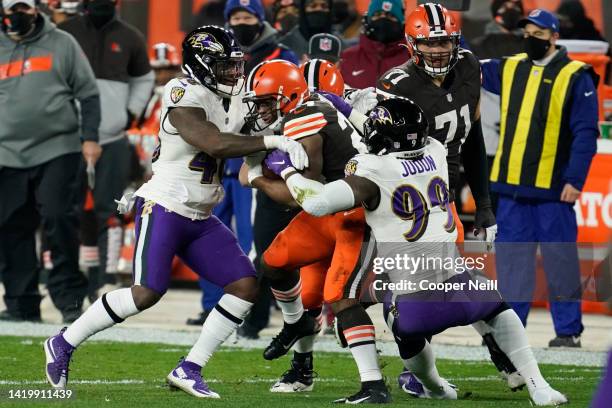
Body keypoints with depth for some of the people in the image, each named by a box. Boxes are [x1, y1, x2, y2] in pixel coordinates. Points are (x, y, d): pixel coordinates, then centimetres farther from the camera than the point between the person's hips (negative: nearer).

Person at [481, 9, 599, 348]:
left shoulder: (575, 77, -4)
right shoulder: (510, 69, 11)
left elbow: (585, 133, -8)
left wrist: (574, 180, -14)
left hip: (552, 190, -5)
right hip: (511, 184, 5)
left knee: (559, 261, 0)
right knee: (511, 259, 6)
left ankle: (568, 331, 7)